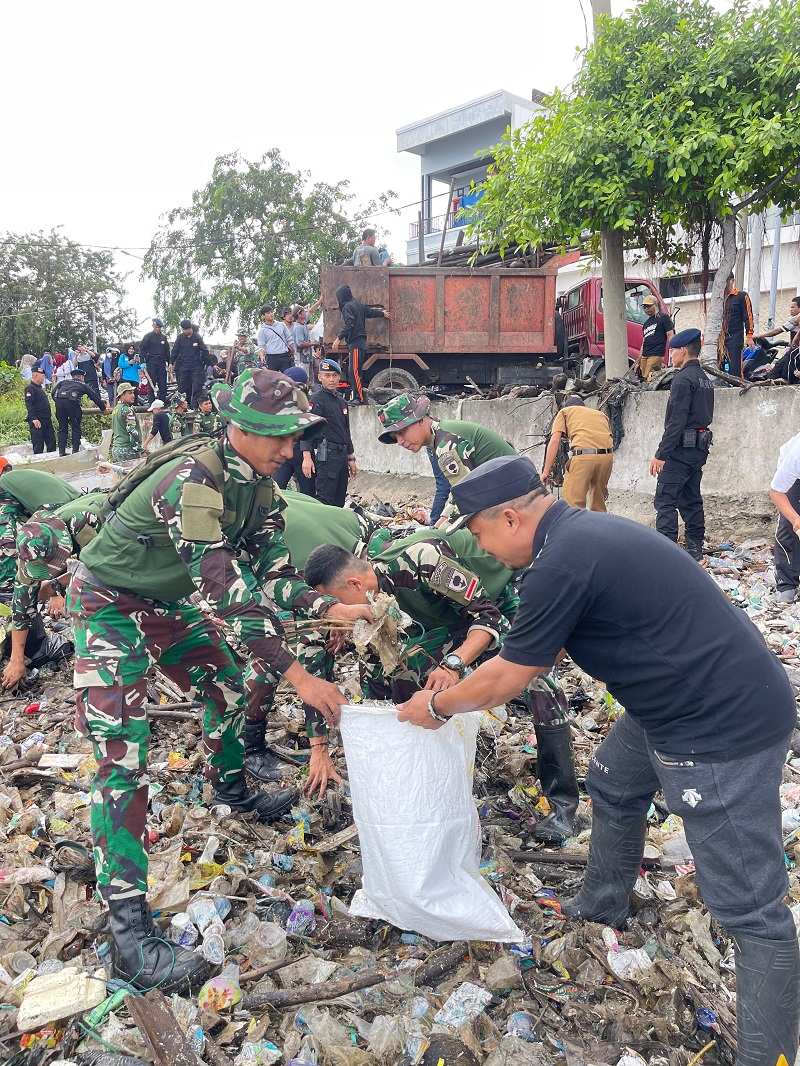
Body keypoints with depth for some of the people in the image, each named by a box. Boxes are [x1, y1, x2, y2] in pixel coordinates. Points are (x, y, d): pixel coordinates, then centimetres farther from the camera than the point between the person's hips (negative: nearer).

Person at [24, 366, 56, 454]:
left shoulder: (39, 387, 19)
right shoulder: (30, 388, -11)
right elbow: (28, 405, -19)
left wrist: (49, 414, 26)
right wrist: (34, 419, -25)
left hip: (47, 420, 9)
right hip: (37, 421, -9)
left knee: (51, 441, 10)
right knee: (38, 444, -5)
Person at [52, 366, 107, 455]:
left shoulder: (63, 382, 33)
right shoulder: (83, 385, 27)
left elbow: (53, 393, 21)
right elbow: (96, 397, 29)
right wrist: (104, 408, 40)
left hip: (59, 400, 3)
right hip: (71, 401, -3)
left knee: (62, 427, 12)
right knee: (76, 427, 8)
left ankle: (61, 451, 8)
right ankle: (75, 450, 4)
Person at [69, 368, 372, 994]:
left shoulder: (258, 485, -7)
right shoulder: (193, 480, -34)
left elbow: (270, 573, -5)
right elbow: (227, 591, -38)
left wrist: (329, 608, -21)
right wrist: (295, 673, -37)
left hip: (165, 602, 9)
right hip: (109, 605, -8)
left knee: (227, 685, 17)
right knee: (122, 754, -15)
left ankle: (231, 791, 45)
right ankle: (128, 932, -13)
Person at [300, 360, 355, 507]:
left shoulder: (341, 402, 19)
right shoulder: (316, 399, -7)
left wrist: (351, 459, 23)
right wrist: (307, 457, -26)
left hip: (342, 456, 9)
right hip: (326, 456, -8)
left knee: (339, 502, 9)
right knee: (325, 501, -14)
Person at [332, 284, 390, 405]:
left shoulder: (348, 306, -9)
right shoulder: (358, 304, 16)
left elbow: (348, 325, -21)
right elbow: (371, 312, 30)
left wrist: (338, 339, -25)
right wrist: (383, 313, 48)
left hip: (356, 343, -10)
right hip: (361, 341, 10)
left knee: (354, 371, -12)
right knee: (352, 371, 10)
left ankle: (358, 398, -15)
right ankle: (354, 396, 11)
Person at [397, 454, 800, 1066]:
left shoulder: (562, 561, -24)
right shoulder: (582, 531, 7)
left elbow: (506, 681, -13)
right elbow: (539, 651, 19)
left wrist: (438, 707, 4)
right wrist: (463, 688, 21)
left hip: (726, 725, -11)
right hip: (673, 703, 11)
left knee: (749, 903, -2)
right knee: (614, 786, 26)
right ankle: (602, 910, 46)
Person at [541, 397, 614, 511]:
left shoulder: (564, 412, 22)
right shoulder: (601, 414, 32)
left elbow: (554, 441, 6)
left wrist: (546, 471, 4)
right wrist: (604, 483, 32)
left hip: (583, 455, -5)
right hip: (607, 456, 5)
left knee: (572, 505, -6)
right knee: (599, 505, 19)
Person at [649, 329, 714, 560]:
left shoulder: (684, 379, -13)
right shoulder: (705, 380, 17)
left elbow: (676, 421, -20)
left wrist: (661, 454, -19)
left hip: (681, 449, -10)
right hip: (699, 449, 10)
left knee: (665, 500, -9)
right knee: (691, 500, 13)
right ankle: (695, 550, 18)